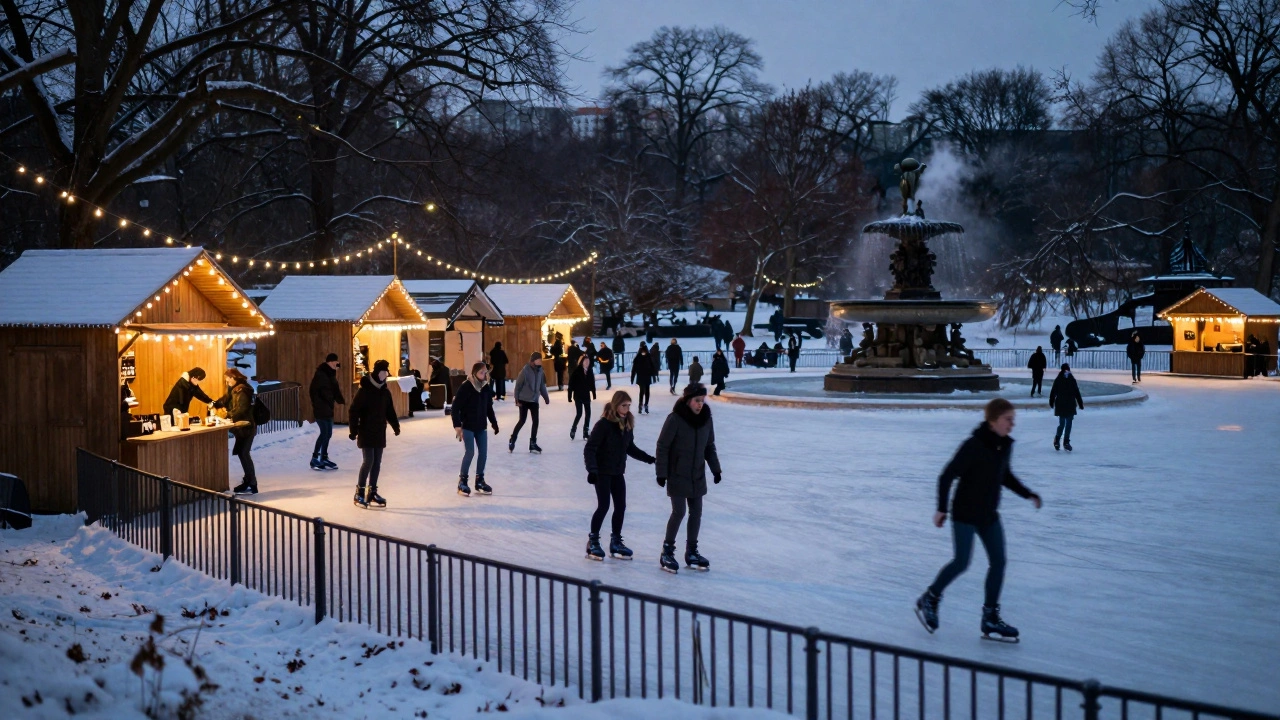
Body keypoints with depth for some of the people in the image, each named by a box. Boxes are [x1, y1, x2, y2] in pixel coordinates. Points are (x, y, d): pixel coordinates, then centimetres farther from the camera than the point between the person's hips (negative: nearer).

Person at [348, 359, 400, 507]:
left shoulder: (385, 392, 8)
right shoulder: (364, 391, -12)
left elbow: (390, 411, 18)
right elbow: (354, 411, -13)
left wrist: (395, 426, 7)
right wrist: (353, 430, -17)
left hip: (380, 433, 7)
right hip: (366, 432, -7)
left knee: (377, 462, 8)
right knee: (368, 461, -12)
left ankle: (372, 492, 17)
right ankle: (359, 492, -2)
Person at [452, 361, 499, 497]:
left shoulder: (486, 388, 2)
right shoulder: (465, 387, -15)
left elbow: (489, 407, 15)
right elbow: (455, 408, -15)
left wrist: (494, 423, 16)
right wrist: (457, 426, -21)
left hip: (481, 427, 6)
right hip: (467, 426, -6)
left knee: (483, 452, 5)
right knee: (470, 452, -10)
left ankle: (480, 481, 19)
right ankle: (462, 481, 4)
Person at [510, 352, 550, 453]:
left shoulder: (540, 371, 1)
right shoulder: (525, 370, -16)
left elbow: (542, 386, 11)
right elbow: (518, 385, -12)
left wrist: (546, 397, 12)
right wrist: (517, 398, -13)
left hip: (534, 400, 5)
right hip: (524, 400, -5)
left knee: (535, 421, 4)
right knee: (522, 421, -3)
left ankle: (533, 443, 14)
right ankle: (512, 441, 13)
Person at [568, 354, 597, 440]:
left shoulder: (590, 372, -1)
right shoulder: (576, 372, -13)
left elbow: (592, 384, 6)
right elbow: (571, 385, -11)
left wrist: (593, 394, 6)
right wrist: (570, 397, -12)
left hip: (586, 396, 4)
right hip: (578, 396, -4)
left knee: (588, 414, 2)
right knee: (579, 414, -7)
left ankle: (586, 432, 12)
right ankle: (573, 429, 15)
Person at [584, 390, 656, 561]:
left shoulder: (627, 424, 3)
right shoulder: (604, 424, -18)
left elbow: (630, 448, 15)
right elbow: (589, 449, -19)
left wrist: (649, 458, 9)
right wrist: (592, 469, -28)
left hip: (618, 472, 7)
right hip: (602, 472, -7)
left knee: (621, 507, 7)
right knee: (603, 506, -6)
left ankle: (615, 542, 20)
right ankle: (593, 542, 8)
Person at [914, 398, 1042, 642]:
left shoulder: (1005, 445, 1)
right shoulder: (973, 446, -22)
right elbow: (947, 476, -18)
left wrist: (1028, 494, 11)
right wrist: (941, 508, -17)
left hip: (989, 514, 7)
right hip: (965, 514, -7)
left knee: (998, 562, 3)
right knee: (962, 562, -4)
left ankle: (990, 618, 12)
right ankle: (929, 600, 19)